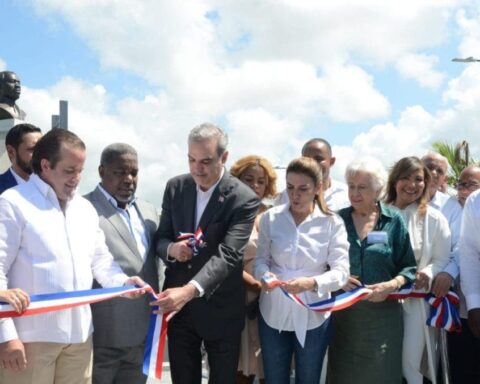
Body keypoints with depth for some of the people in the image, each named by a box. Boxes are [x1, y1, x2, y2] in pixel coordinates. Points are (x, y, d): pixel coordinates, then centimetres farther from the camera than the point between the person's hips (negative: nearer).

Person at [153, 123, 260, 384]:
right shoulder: (175, 187, 1)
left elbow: (227, 254, -25)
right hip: (177, 306, 4)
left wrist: (190, 290, -40)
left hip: (221, 310, -3)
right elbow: (160, 238, 6)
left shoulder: (243, 199, -15)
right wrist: (171, 249, -20)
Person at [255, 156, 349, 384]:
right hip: (274, 312, 1)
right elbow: (261, 260, 1)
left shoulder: (332, 223, -7)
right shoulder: (270, 218, -3)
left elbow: (341, 272, -11)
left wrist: (312, 283, -30)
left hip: (313, 315, -1)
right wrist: (265, 274, -23)